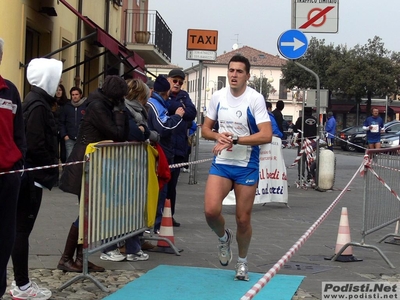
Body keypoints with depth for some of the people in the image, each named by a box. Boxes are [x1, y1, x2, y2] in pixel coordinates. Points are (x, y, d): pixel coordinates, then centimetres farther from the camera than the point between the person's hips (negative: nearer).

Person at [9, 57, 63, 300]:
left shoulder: (36, 101, 14)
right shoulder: (38, 105, -16)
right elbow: (36, 145, -22)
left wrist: (50, 168, 10)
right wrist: (53, 169, -11)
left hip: (29, 175, 10)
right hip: (32, 176, -10)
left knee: (22, 228, 12)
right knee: (23, 229, -3)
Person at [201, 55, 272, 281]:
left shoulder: (255, 99, -12)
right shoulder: (218, 96, 1)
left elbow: (266, 135, -21)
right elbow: (206, 129, 11)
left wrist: (233, 139, -25)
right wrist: (218, 136, -12)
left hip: (247, 167, -3)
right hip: (221, 163, 3)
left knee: (243, 219, 4)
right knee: (211, 210, -16)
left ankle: (243, 261, 29)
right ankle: (224, 237, 19)